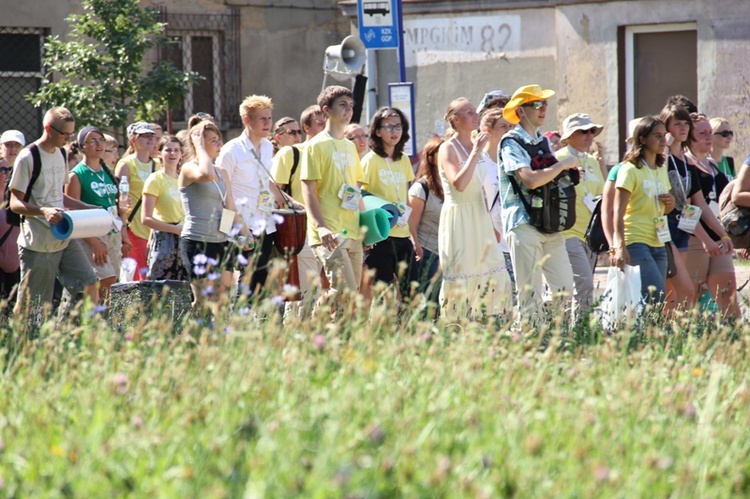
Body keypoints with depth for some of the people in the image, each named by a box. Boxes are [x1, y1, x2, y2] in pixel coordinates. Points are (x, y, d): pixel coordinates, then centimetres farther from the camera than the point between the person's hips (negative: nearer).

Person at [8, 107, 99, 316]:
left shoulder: (60, 154, 12)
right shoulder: (28, 158, -12)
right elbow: (15, 203, -14)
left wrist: (91, 209, 14)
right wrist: (43, 211, -31)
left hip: (65, 239, 7)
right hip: (38, 244, -7)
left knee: (89, 284, 2)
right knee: (28, 305, -2)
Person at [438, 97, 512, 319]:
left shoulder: (477, 146, 12)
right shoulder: (448, 149, -9)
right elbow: (459, 184, -24)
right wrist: (476, 152, -22)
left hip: (480, 217, 7)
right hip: (458, 217, -7)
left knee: (494, 275, 2)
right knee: (459, 278, -6)